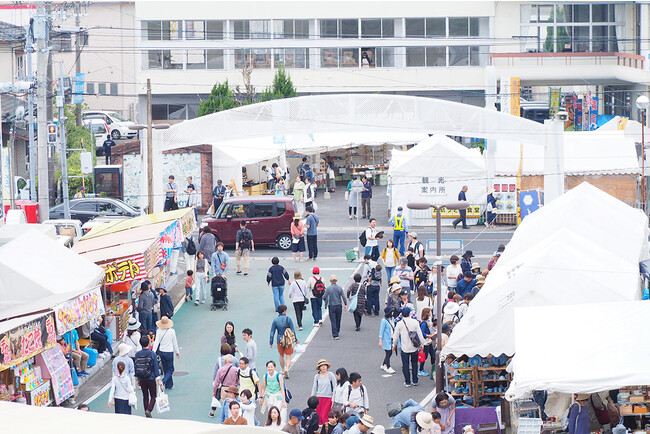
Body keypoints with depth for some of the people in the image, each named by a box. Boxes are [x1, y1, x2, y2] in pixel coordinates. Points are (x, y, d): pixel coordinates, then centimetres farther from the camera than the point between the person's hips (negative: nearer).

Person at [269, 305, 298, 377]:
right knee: (288, 356, 3)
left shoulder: (275, 320, -5)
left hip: (279, 341, 2)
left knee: (281, 356, 21)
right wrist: (296, 339, 5)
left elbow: (272, 332, -3)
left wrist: (271, 342, 4)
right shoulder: (288, 319, -10)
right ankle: (287, 369, -20)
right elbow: (293, 330, -7)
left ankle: (283, 370, 33)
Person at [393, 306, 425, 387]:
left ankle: (408, 382, 11)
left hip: (405, 348, -2)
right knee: (414, 364, 18)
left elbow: (396, 336, 0)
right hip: (414, 347, 2)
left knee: (405, 365, 8)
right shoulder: (415, 322, -8)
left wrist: (394, 345, 16)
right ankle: (415, 381, 22)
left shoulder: (399, 324, -10)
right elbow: (420, 334, -3)